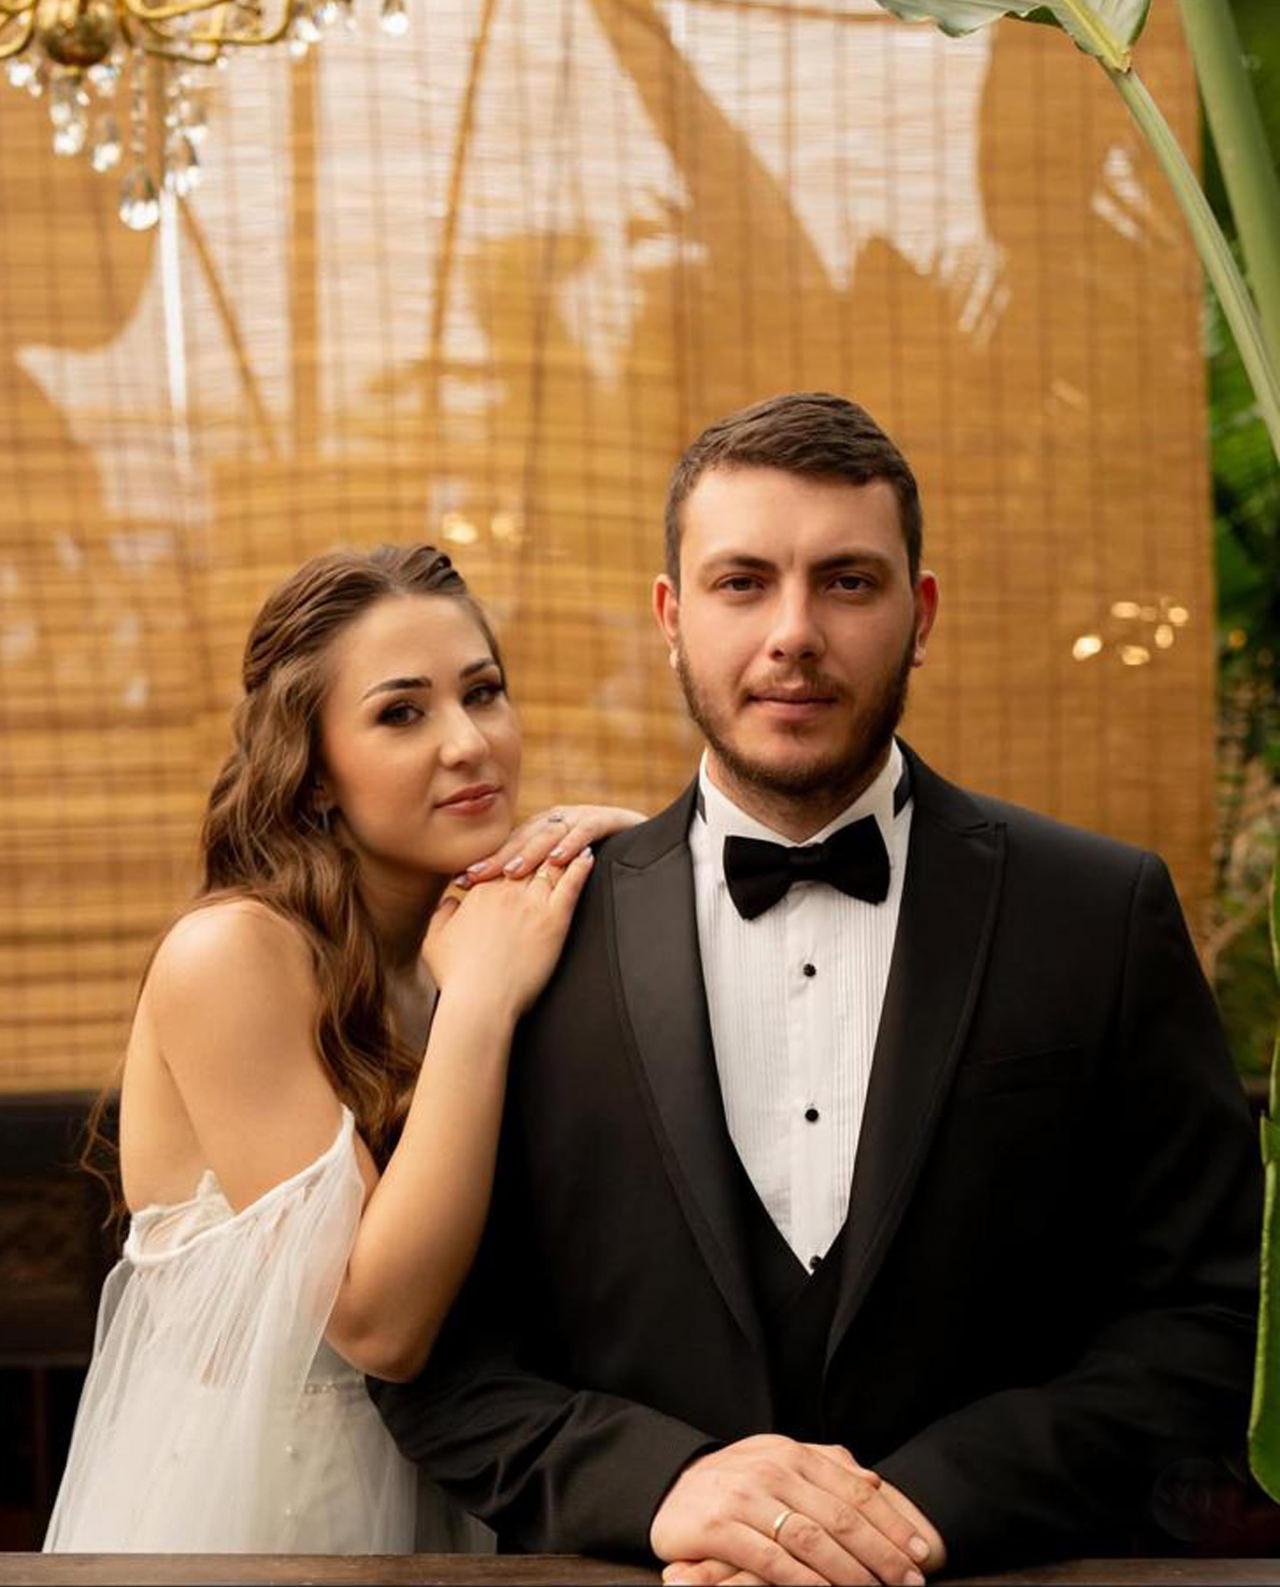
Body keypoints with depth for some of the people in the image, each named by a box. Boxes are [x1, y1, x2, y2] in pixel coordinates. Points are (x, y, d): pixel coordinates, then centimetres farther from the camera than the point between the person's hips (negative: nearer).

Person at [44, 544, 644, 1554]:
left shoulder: (455, 942, 0)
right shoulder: (231, 954, -20)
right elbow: (377, 1321, -23)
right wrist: (481, 1003, -24)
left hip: (407, 1506, 6)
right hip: (229, 1509, -6)